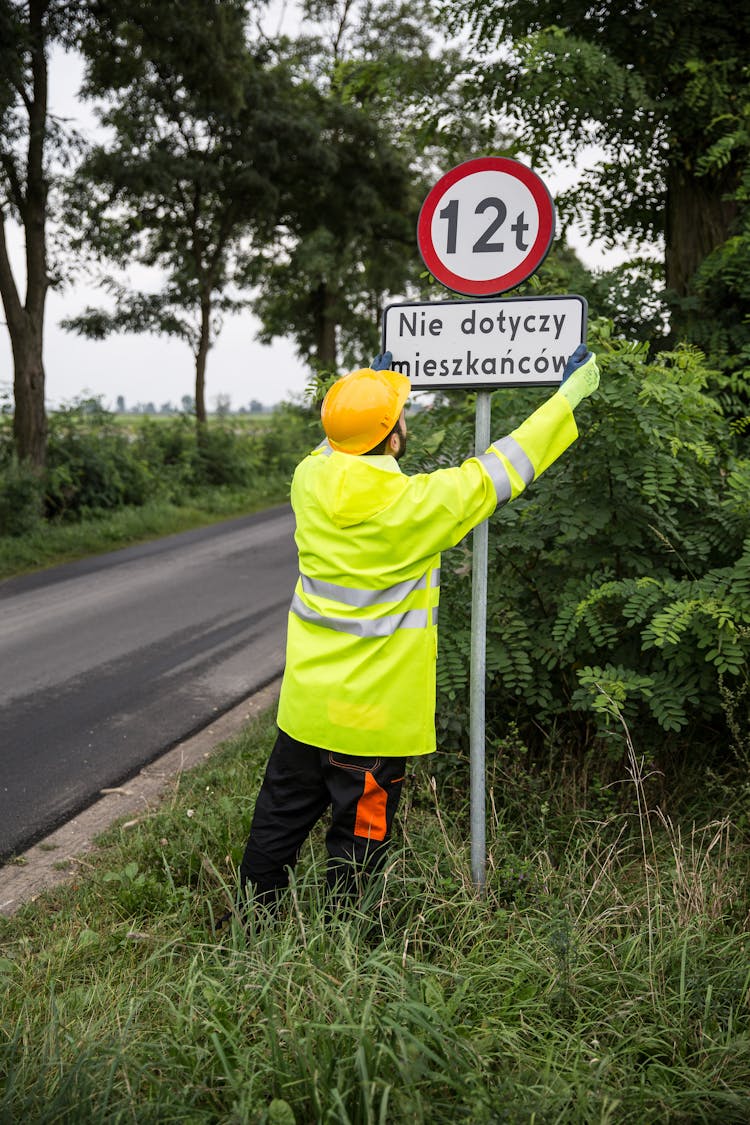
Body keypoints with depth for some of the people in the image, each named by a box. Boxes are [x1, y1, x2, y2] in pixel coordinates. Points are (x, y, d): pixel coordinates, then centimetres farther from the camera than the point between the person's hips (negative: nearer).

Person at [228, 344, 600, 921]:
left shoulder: (311, 478, -6)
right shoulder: (414, 506, -22)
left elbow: (340, 446, 18)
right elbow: (499, 470, -11)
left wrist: (372, 384, 32)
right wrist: (571, 394, 0)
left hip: (305, 700, 6)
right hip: (373, 714, -6)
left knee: (281, 816, 21)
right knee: (360, 833, 12)